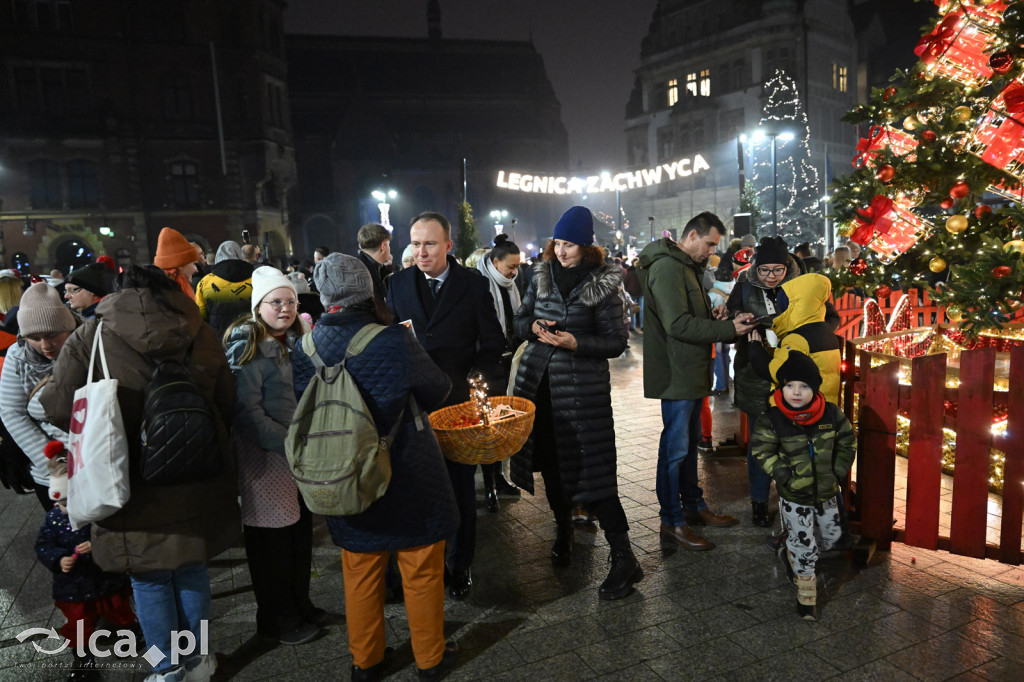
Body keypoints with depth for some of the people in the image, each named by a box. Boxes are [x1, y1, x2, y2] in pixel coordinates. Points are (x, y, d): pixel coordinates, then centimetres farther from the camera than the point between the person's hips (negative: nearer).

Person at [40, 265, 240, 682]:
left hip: (136, 488, -3)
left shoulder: (90, 338, -9)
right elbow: (226, 406, 3)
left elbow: (59, 409, -8)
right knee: (192, 571, 20)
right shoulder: (201, 336, -1)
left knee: (150, 581, 15)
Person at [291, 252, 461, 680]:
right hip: (408, 480, -3)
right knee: (421, 570, 15)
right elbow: (437, 391, -7)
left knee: (360, 573, 20)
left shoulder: (305, 350, -8)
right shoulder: (394, 341, -21)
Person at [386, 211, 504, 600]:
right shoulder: (399, 283, 5)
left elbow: (493, 344, 1)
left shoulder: (474, 286, -2)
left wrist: (474, 378, -15)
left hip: (458, 402, -2)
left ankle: (461, 566, 27)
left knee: (460, 487, 10)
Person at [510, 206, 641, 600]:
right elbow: (521, 319, 16)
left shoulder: (603, 285, -5)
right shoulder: (543, 275, 8)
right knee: (550, 462, 13)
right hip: (540, 382, 5)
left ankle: (623, 558, 0)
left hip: (582, 386, -5)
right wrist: (533, 327, -7)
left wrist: (576, 342, -20)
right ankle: (563, 532, 36)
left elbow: (617, 342, -6)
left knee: (591, 468, -8)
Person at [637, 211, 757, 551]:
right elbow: (678, 324, -25)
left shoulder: (686, 266, 18)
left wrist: (710, 315, 5)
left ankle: (693, 505, 33)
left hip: (691, 372, 11)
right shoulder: (667, 268, -17)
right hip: (676, 373, -11)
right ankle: (671, 522, 8)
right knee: (675, 447, -3)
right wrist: (728, 328, -21)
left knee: (690, 442, 19)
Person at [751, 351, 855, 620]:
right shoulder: (771, 420, -18)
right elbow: (763, 451, -11)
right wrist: (785, 476, -17)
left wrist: (838, 472, -2)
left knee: (832, 536, 20)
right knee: (804, 546, 3)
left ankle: (790, 554, 46)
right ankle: (806, 594, 23)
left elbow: (847, 442, 4)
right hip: (794, 497, -4)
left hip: (826, 492, 4)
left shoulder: (831, 414, -9)